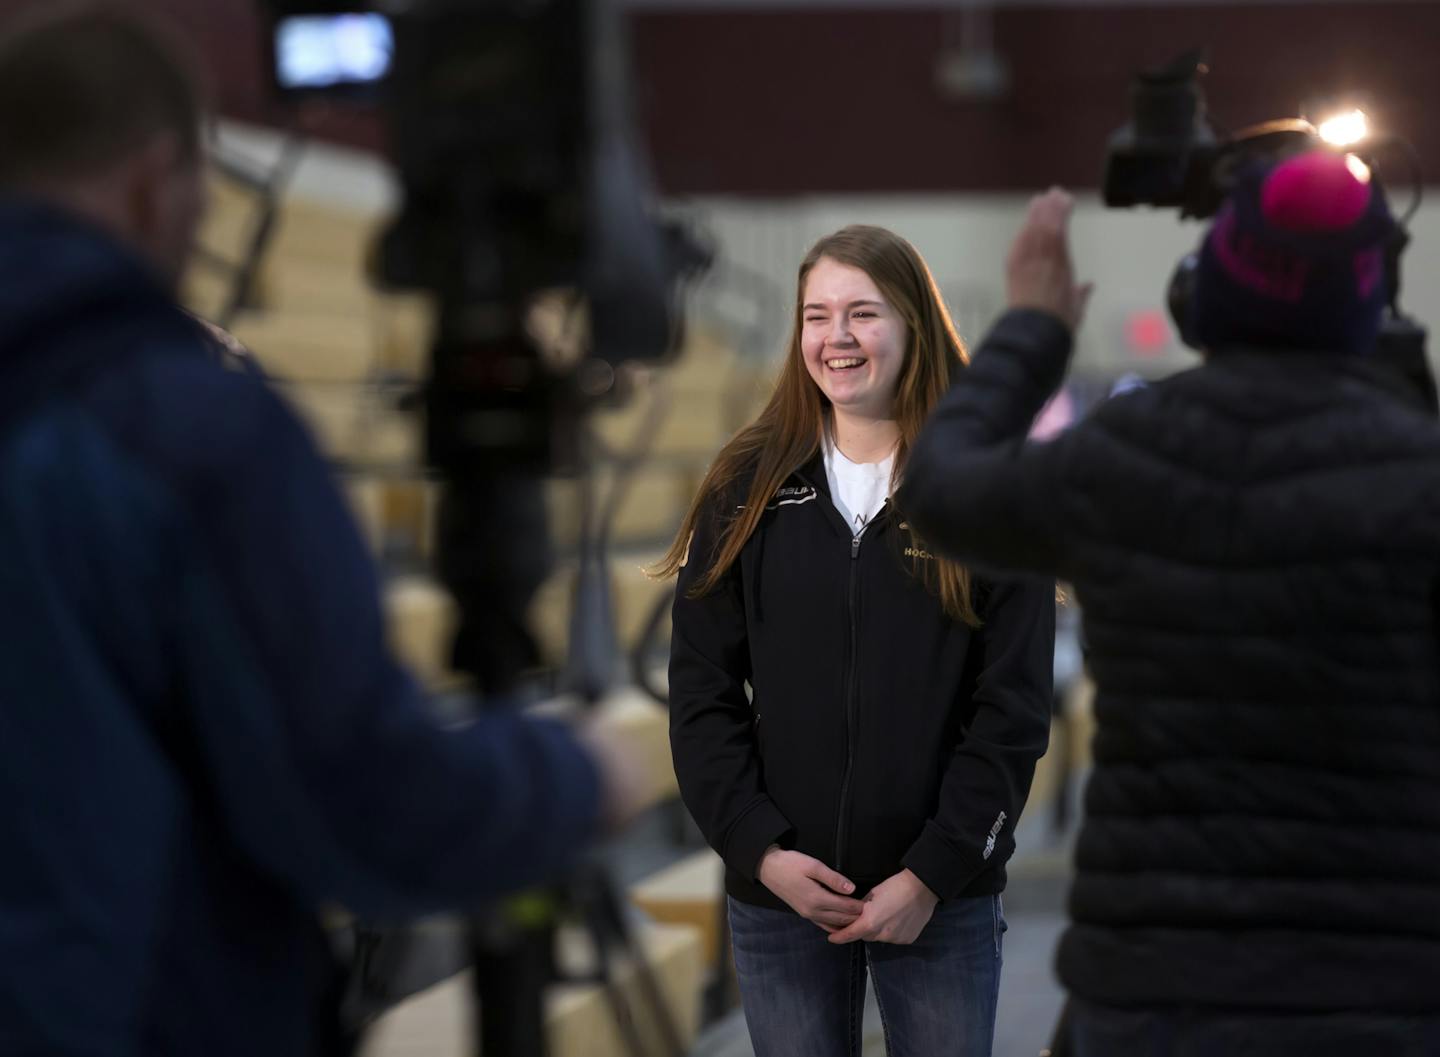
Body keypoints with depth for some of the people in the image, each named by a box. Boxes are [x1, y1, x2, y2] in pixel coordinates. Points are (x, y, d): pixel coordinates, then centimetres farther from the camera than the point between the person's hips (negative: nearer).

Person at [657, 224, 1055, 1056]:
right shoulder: (749, 487, 4)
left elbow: (1014, 707, -5)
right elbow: (702, 690, 2)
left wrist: (932, 873, -11)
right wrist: (759, 850, -9)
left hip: (943, 899, -1)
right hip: (778, 895, 2)